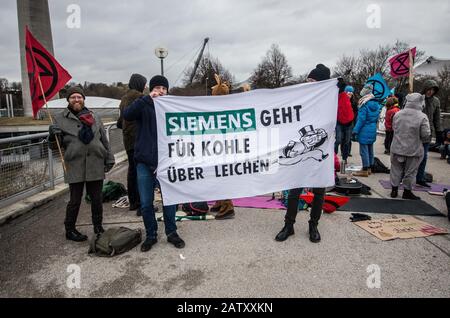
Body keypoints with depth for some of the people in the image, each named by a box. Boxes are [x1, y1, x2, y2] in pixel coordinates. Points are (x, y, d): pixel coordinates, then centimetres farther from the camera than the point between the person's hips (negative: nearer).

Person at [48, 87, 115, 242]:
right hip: (75, 167, -2)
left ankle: (98, 227, 27)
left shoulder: (94, 117, 11)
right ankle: (70, 230, 24)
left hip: (96, 166, 3)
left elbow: (104, 141, 14)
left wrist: (109, 159, 10)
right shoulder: (60, 119, 3)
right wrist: (53, 135, -18)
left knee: (97, 199, 10)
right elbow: (54, 146, 3)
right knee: (75, 201, 5)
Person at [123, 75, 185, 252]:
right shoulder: (144, 107, 3)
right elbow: (127, 115, -16)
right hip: (144, 163, 0)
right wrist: (147, 99, -21)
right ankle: (151, 235, 25)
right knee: (146, 203, 8)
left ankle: (171, 233, 26)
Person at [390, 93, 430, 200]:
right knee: (410, 171, 11)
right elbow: (426, 135, -13)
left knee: (396, 169, 14)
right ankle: (407, 192, 22)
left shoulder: (398, 114, -3)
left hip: (397, 148, 3)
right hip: (413, 150, -3)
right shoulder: (422, 117, -15)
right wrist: (417, 137, 7)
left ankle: (394, 190, 22)